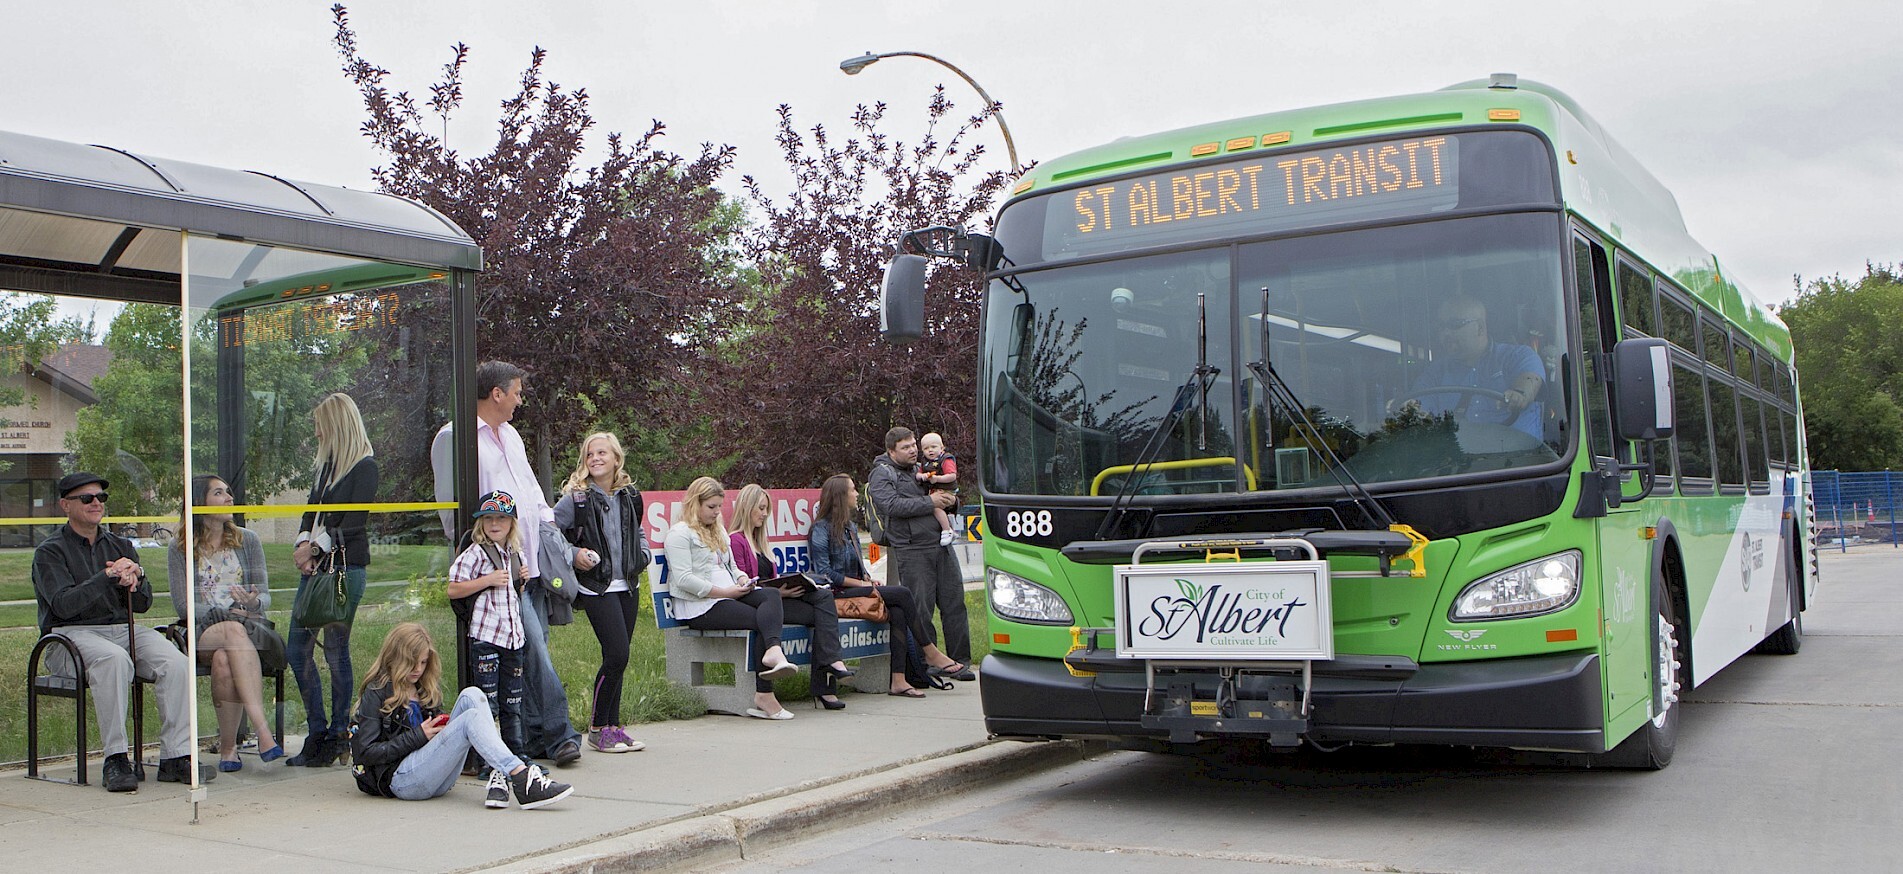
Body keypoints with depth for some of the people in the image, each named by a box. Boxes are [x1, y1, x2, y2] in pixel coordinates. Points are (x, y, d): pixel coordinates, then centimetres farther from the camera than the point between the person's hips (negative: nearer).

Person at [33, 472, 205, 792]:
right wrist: (109, 577, -20)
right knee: (114, 659, -38)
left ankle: (175, 756, -25)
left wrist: (135, 578, -9)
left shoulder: (120, 546, 19)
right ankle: (115, 760, -35)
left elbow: (142, 605, 13)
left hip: (125, 629, 5)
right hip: (72, 634, -4)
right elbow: (63, 605, -13)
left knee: (175, 663, -25)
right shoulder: (49, 552, 4)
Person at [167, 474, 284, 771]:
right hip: (201, 632, -1)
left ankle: (228, 746, -30)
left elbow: (265, 597, 10)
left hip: (249, 626, 2)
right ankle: (263, 731, -48)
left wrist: (253, 602, -15)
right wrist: (226, 613, -13)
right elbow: (183, 604, 1)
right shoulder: (180, 549, 11)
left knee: (223, 661, -36)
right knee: (234, 630, -39)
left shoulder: (248, 540, 16)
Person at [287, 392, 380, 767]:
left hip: (346, 565, -8)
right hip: (315, 566, 8)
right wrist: (303, 543, -3)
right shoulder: (328, 463, 19)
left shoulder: (364, 466, -5)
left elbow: (353, 523, -11)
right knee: (297, 649, 6)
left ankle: (339, 736, 7)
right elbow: (311, 510, 15)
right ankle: (317, 732, 14)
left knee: (336, 650, -4)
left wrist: (316, 549, -13)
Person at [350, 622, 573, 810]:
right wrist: (418, 736, -11)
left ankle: (499, 778, -28)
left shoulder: (424, 689, 21)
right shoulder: (377, 693, 1)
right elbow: (364, 753, -7)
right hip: (402, 781, -6)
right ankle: (523, 781, -41)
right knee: (471, 719, -25)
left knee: (471, 695, -11)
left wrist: (444, 725, 3)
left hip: (437, 780, 7)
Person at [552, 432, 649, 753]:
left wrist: (643, 553, 8)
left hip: (628, 585, 6)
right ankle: (598, 729, 1)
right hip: (596, 587, -6)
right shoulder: (575, 498, -6)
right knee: (617, 655, -13)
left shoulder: (629, 496, 10)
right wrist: (574, 555, -14)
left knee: (619, 659, 8)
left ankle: (613, 726, 17)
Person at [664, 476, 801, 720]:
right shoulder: (680, 533, -3)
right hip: (700, 606, -8)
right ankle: (764, 696, -34)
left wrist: (742, 579, 5)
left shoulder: (718, 531, 26)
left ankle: (773, 652, -47)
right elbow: (683, 579, -14)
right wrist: (724, 592, -17)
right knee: (761, 620, -25)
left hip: (729, 595, 8)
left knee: (771, 595, -24)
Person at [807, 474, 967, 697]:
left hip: (855, 588, 8)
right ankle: (930, 653, -10)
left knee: (897, 612, -21)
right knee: (902, 594, -19)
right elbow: (824, 573, -12)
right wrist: (861, 583, -14)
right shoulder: (821, 528, -5)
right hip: (838, 594, -8)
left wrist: (869, 579, 3)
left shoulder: (850, 527, 20)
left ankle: (899, 681, -27)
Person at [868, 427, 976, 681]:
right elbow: (892, 505, -17)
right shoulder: (882, 474, 1)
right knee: (920, 609, -5)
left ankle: (960, 660, 10)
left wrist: (951, 500, 7)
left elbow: (947, 495, 32)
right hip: (912, 550, -6)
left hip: (942, 545, 6)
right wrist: (930, 502, -15)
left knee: (954, 602, 4)